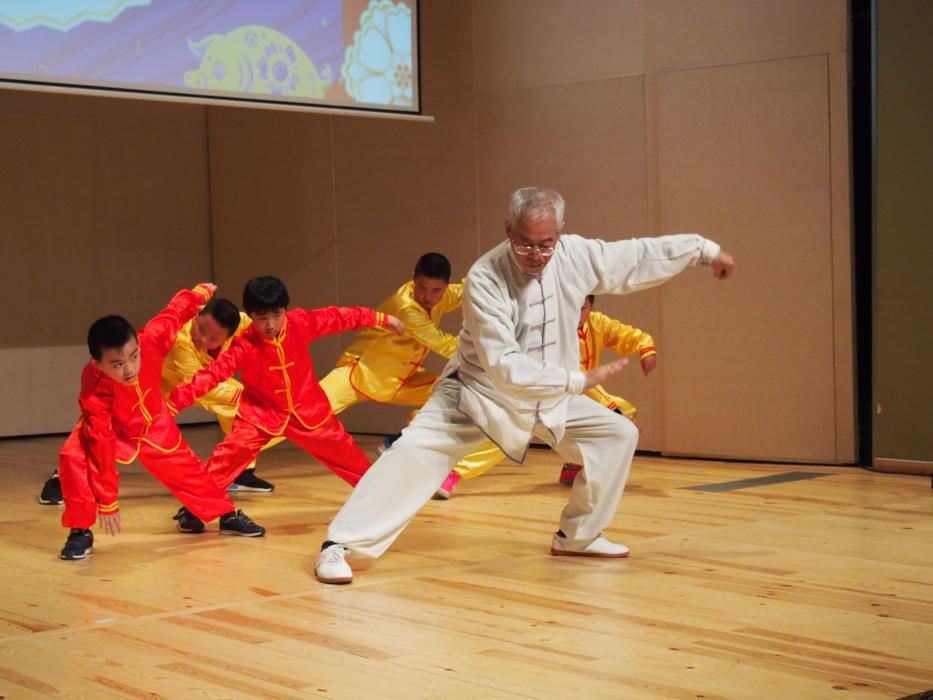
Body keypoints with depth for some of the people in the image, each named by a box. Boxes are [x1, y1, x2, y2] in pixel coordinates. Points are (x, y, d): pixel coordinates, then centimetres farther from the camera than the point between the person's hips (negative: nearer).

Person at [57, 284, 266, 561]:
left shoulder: (150, 341, -36)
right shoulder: (95, 392, -40)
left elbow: (174, 313, -16)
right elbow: (102, 448, -36)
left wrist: (199, 293, 3)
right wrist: (106, 503, -30)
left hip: (154, 424, 3)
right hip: (111, 430, -3)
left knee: (185, 467, 11)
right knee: (73, 457, -28)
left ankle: (227, 514, 34)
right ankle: (80, 532, -12)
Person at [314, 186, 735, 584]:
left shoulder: (574, 256, -15)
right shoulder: (484, 279, -30)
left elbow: (639, 255, 1)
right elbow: (505, 368, -32)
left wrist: (707, 249, 9)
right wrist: (579, 381, -31)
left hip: (549, 397, 6)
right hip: (479, 392, -6)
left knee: (618, 434, 4)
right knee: (414, 454, -21)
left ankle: (578, 536, 18)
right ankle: (340, 546, -16)